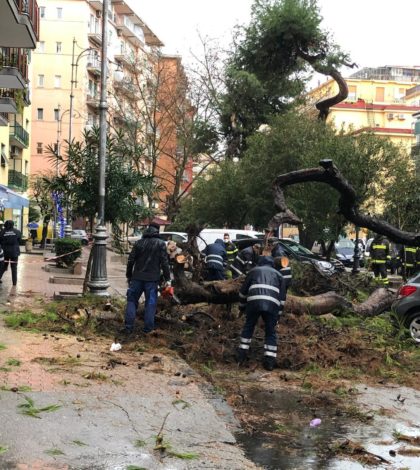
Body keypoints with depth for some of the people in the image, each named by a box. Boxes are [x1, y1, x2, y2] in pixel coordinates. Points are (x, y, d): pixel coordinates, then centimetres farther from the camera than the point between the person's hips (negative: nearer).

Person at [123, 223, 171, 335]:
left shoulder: (139, 242, 5)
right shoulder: (161, 244, -3)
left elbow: (131, 261, 6)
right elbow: (164, 262, -7)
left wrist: (129, 276, 16)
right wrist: (167, 279, -2)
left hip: (137, 277, 2)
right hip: (152, 279, -2)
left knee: (131, 300, 11)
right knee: (151, 303, 7)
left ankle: (129, 327, 5)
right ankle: (148, 328, 7)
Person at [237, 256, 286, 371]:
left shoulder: (254, 271, 26)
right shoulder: (278, 274, 29)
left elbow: (243, 291, 25)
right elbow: (282, 297, 23)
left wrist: (242, 306, 38)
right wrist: (278, 314, 27)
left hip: (254, 302, 0)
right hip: (272, 305, 1)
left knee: (248, 328, 19)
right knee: (271, 332, 13)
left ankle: (241, 356, 19)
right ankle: (269, 361, 9)